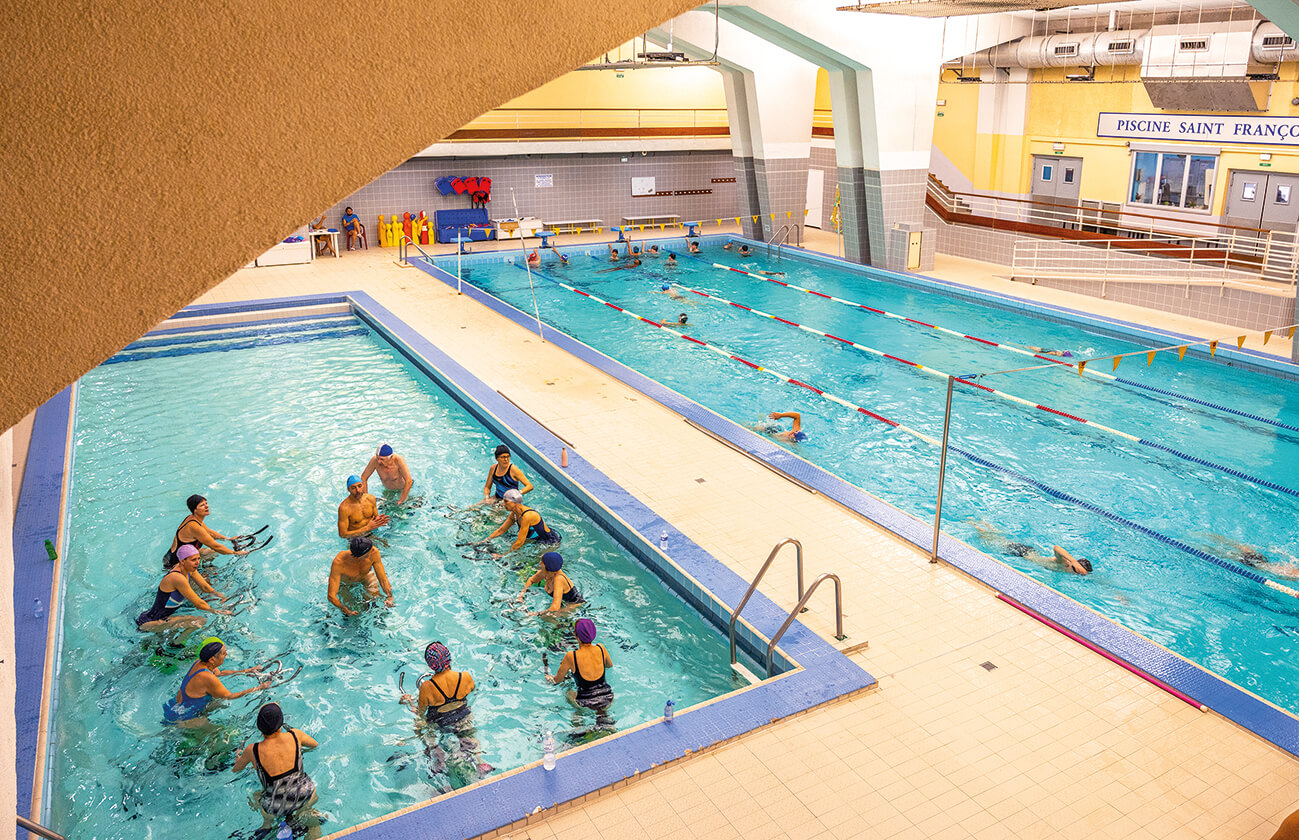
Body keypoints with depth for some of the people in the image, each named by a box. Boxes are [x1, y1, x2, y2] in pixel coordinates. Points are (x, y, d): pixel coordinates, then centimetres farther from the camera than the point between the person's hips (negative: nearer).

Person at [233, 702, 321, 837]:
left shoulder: (252, 751, -16)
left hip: (275, 809, 0)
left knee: (255, 797, 34)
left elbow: (236, 770, 6)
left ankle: (268, 822, 17)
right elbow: (315, 744, 9)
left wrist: (239, 756, 28)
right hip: (304, 798, 0)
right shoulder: (295, 735, -14)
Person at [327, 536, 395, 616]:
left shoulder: (374, 553, -39)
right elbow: (331, 596, -42)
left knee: (376, 596, -8)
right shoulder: (338, 563, -45)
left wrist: (389, 597, -44)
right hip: (345, 580, -1)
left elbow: (383, 578, -29)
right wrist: (347, 612, -52)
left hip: (366, 575, 1)